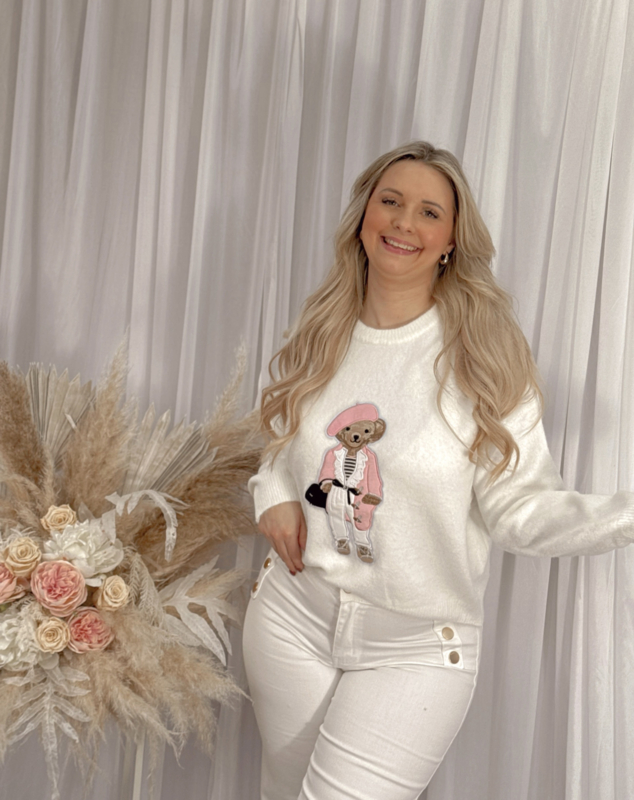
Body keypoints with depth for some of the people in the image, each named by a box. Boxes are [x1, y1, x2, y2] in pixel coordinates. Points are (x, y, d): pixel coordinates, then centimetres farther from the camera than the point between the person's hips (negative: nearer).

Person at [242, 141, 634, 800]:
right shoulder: (321, 336, -2)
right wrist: (272, 491, -6)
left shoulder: (484, 353, -14)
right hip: (294, 614, 4)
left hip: (415, 646, -4)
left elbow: (519, 508, -15)